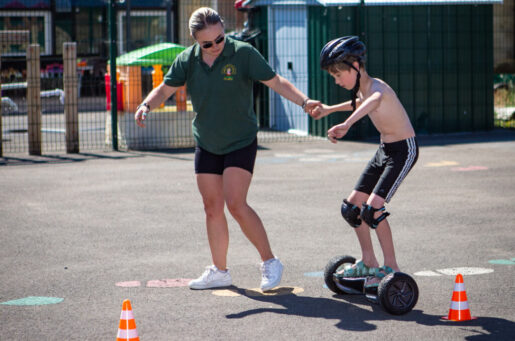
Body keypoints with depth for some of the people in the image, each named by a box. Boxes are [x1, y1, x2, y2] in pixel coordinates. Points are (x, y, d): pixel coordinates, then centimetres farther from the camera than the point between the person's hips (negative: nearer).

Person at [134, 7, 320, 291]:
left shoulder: (243, 53, -14)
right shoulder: (187, 60, -3)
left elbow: (276, 82, -13)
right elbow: (165, 89, 2)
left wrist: (304, 101, -27)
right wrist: (146, 105, -18)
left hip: (241, 142, -5)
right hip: (206, 145, 5)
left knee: (235, 204, -16)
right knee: (212, 207, 7)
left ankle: (270, 262, -2)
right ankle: (219, 271, 20)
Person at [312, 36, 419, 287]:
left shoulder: (376, 86, -23)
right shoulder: (362, 90, 5)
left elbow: (374, 100, -50)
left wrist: (346, 124, -64)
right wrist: (329, 109, 37)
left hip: (404, 150, -10)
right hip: (385, 150, 10)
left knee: (372, 208, -19)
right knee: (351, 207, 9)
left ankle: (391, 267, -6)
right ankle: (368, 263, 22)